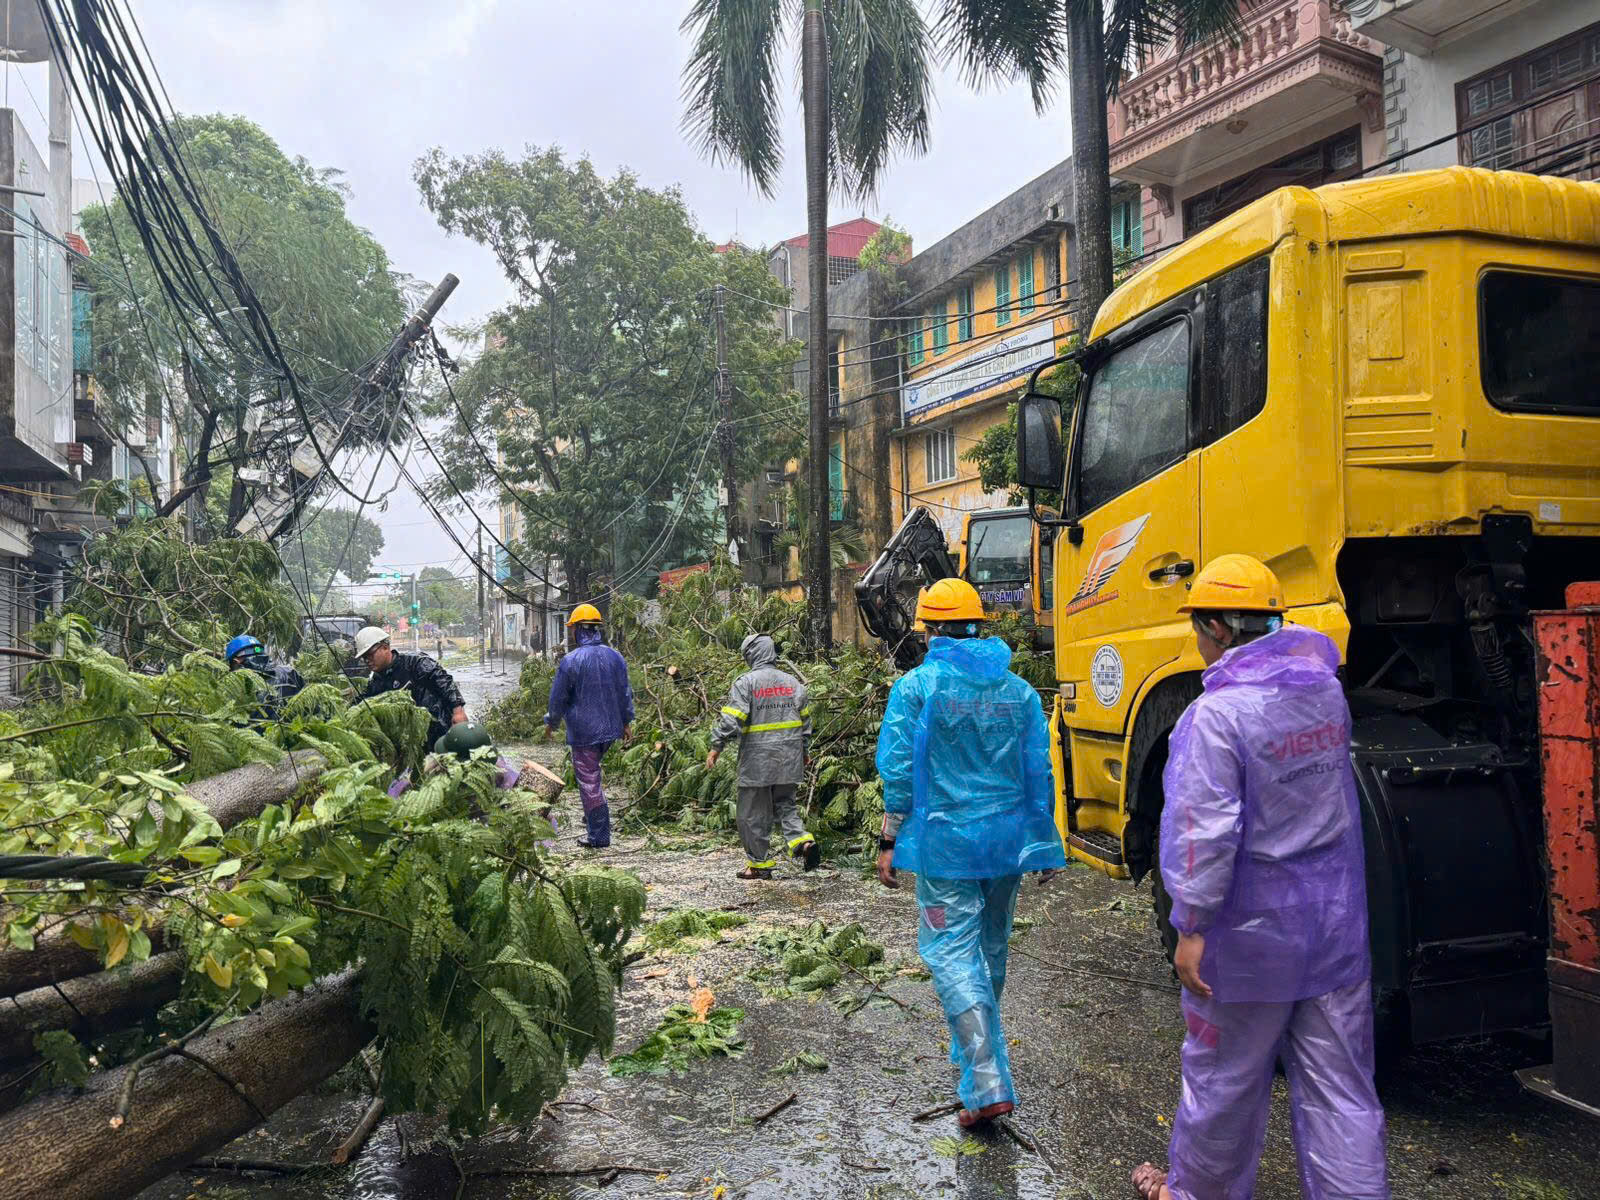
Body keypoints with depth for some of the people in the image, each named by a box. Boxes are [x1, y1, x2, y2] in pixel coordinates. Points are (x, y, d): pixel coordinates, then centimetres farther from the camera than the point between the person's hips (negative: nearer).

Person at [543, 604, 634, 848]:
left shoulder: (570, 660, -15)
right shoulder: (615, 657, 2)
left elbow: (558, 698, -7)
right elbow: (625, 692, 8)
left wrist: (551, 723, 9)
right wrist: (627, 721, 19)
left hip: (583, 732, -6)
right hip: (610, 728, 6)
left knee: (589, 782, 1)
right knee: (593, 772, 26)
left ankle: (599, 837, 5)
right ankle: (593, 816, 28)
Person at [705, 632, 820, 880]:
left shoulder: (746, 683, -10)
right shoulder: (792, 682, 8)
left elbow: (731, 720, -15)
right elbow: (805, 721, 15)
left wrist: (716, 747, -6)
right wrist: (804, 751, 26)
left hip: (757, 759, -5)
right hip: (789, 757, 5)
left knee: (754, 813, 6)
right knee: (785, 804, 18)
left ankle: (759, 863, 13)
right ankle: (802, 840, -4)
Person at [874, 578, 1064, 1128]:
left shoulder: (917, 685, -8)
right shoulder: (1019, 689, 5)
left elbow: (899, 771, -9)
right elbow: (1039, 773, 6)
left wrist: (889, 841, -2)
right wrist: (1042, 842, 14)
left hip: (945, 840, -5)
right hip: (1007, 837, 5)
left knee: (952, 952, -2)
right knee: (992, 948, 19)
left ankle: (987, 1085, -10)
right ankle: (975, 1050, 37)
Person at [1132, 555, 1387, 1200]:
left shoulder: (1216, 714, -20)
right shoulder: (1326, 689, 2)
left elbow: (1207, 834, -23)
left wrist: (1191, 927, -15)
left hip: (1253, 929, -6)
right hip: (1337, 920, 6)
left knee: (1225, 1078, 14)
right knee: (1340, 1085, 12)